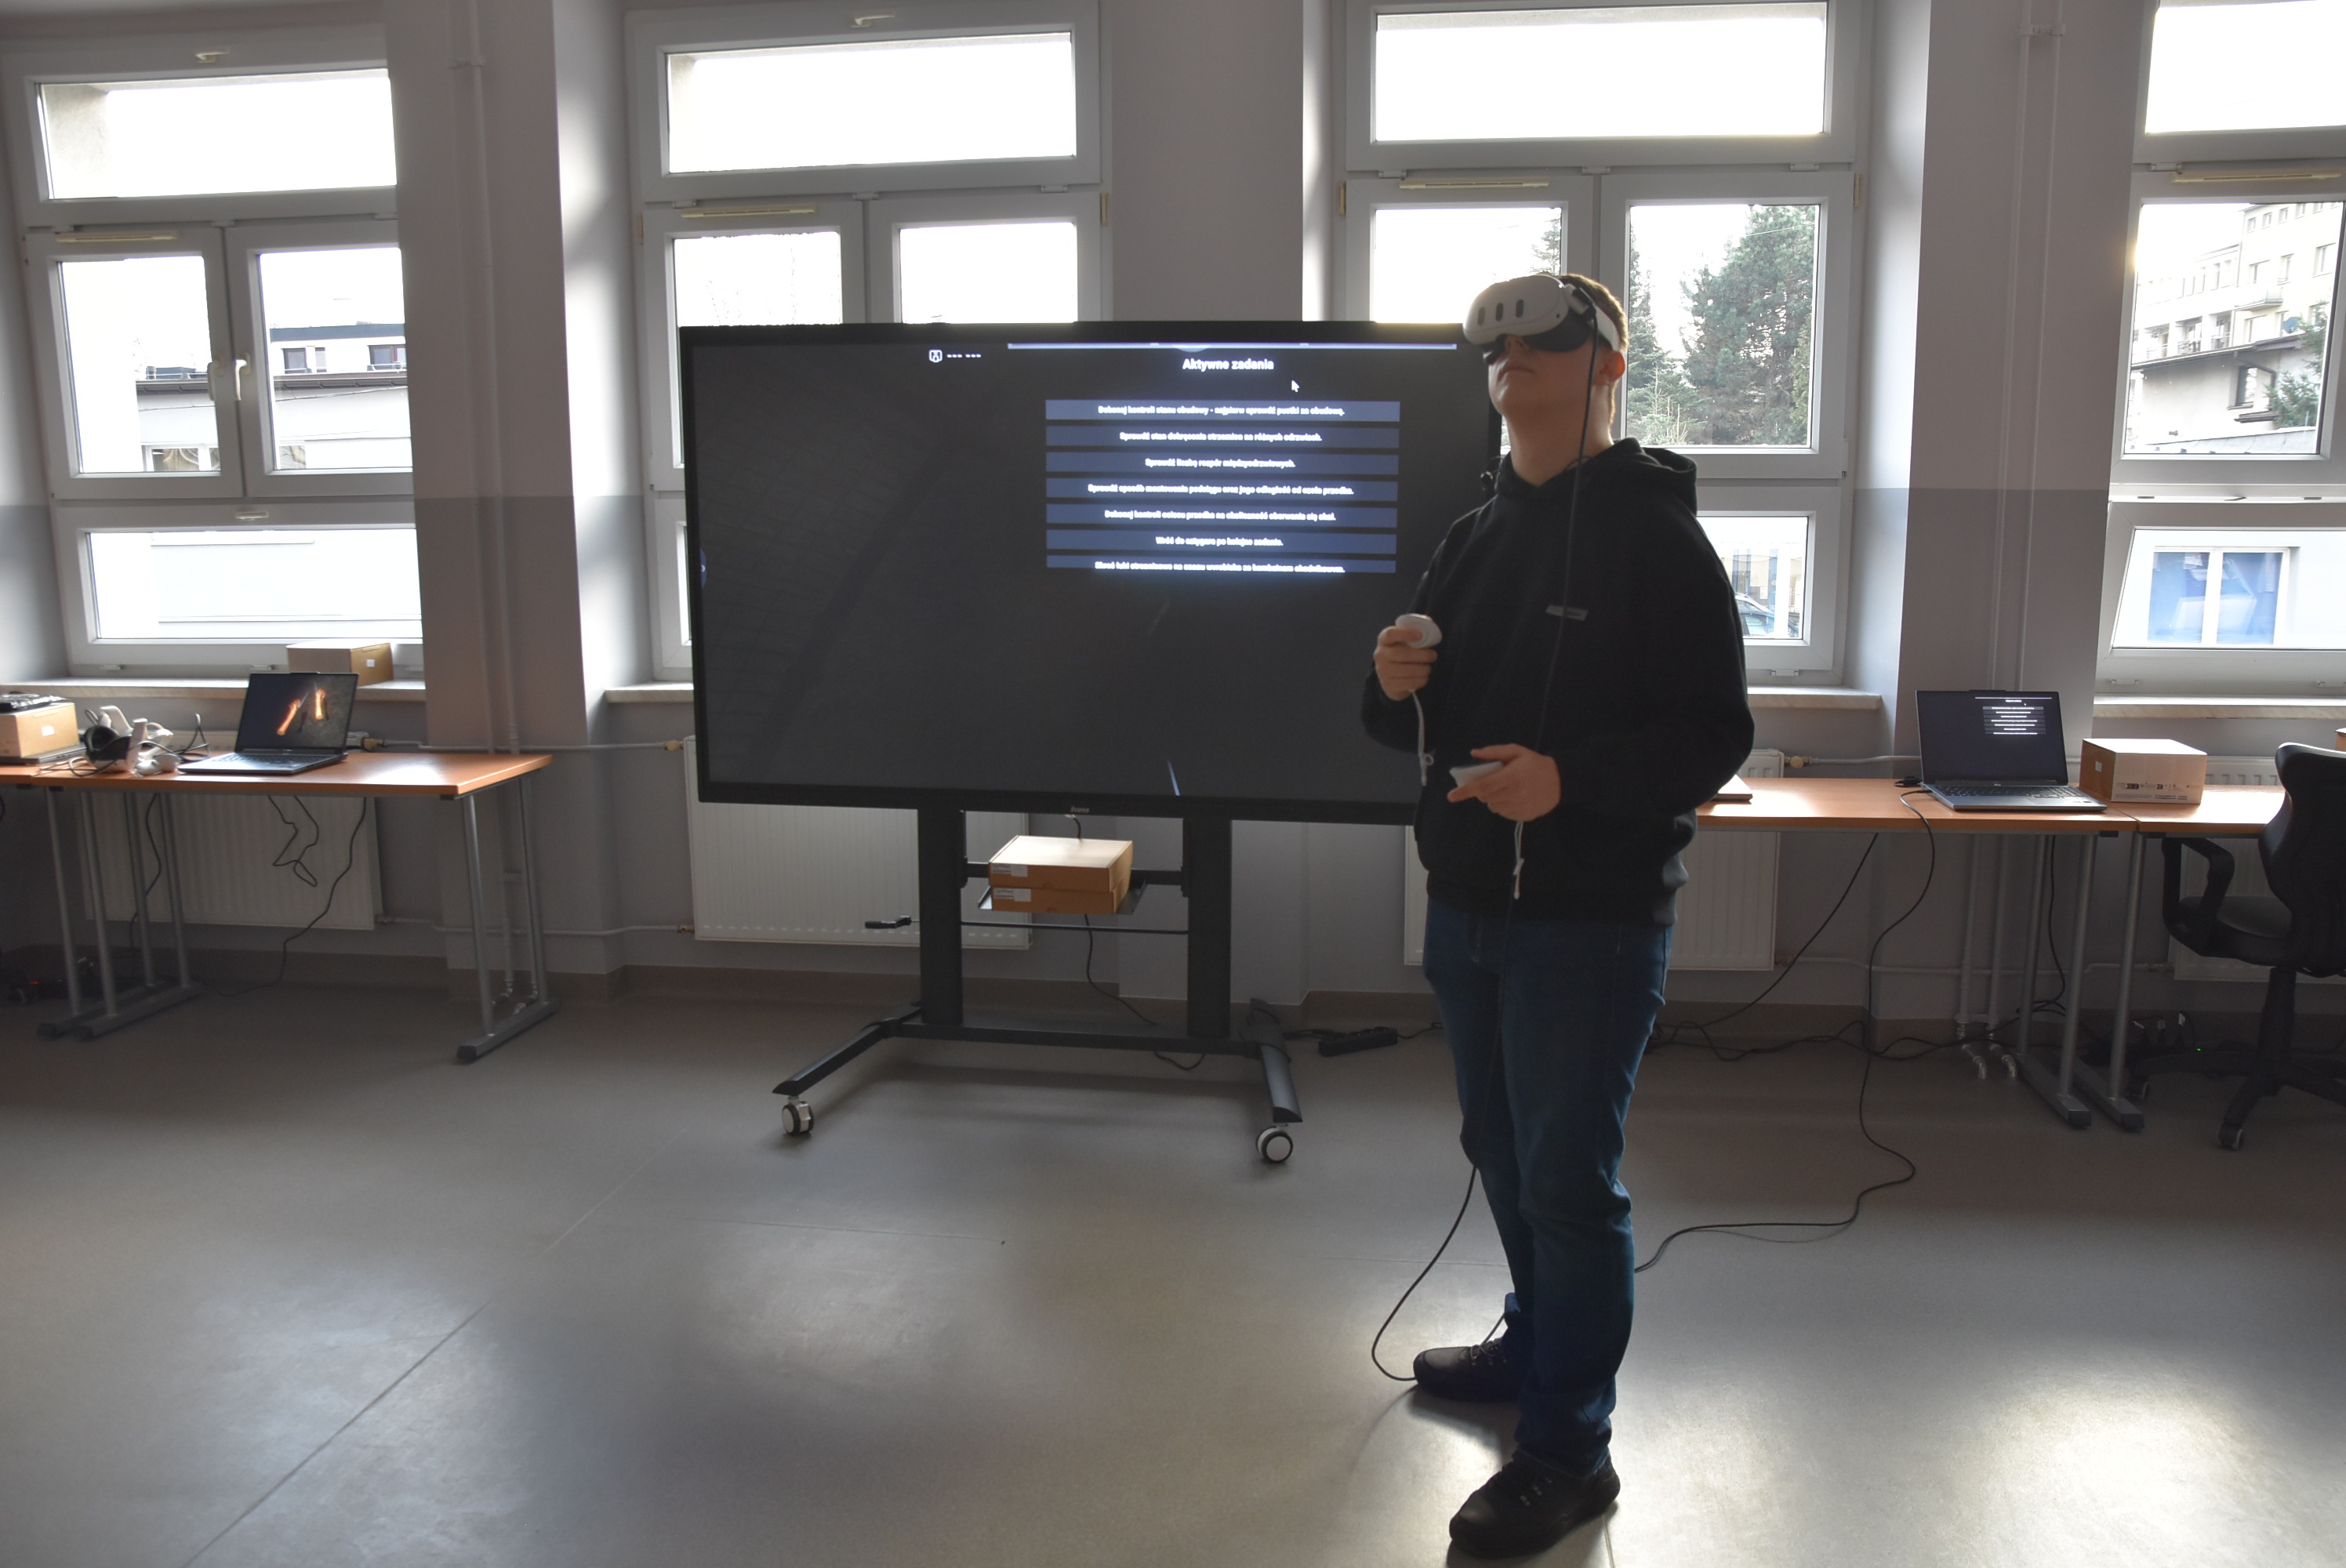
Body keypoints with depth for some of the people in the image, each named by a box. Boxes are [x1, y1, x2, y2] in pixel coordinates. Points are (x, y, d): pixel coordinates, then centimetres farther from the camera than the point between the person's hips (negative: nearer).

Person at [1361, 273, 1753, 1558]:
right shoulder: (1476, 535, 13)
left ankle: (1568, 1445, 14)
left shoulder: (1656, 539, -9)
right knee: (1503, 1149, 20)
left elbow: (1715, 737, -13)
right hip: (1466, 905, 7)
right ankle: (1538, 1344, 41)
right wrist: (1396, 687, -7)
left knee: (1567, 1180, -1)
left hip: (1590, 920, -7)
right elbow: (1415, 730, 16)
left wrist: (1570, 780, -27)